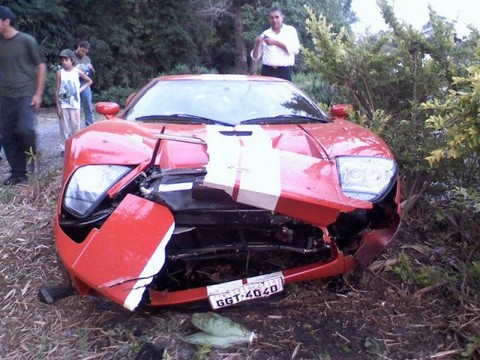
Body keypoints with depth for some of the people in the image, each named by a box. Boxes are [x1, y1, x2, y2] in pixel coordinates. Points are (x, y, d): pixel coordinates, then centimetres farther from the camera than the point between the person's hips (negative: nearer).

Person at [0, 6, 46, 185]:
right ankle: (17, 173, 13)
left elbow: (41, 66, -2)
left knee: (25, 129, -20)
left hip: (26, 95, -5)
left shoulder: (26, 40, -4)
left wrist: (38, 94, -8)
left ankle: (33, 157, 9)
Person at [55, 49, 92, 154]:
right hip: (63, 105, -1)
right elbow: (57, 90, -2)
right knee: (64, 127, 1)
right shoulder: (60, 72, -2)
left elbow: (89, 81, 15)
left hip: (75, 104, 1)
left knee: (75, 126, 1)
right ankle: (65, 148, 9)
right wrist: (58, 106, -6)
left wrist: (80, 90, 3)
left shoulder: (77, 71, 1)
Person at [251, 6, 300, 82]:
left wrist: (275, 42, -10)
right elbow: (255, 57, 15)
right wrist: (257, 45, -5)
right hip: (267, 71, 2)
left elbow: (295, 49, -7)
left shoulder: (290, 30, 10)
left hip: (284, 72, -2)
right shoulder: (265, 34, 14)